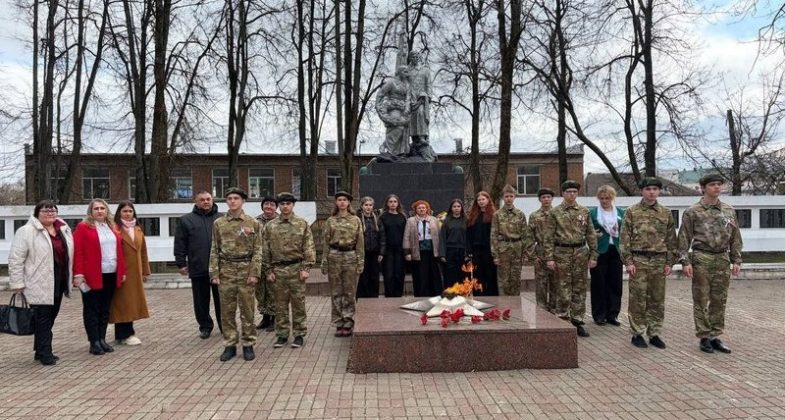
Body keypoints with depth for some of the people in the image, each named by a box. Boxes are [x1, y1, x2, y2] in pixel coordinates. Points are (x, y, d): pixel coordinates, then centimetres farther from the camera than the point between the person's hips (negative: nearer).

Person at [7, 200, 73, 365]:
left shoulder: (64, 230, 10)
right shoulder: (26, 232, -9)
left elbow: (69, 253, 17)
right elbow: (16, 259, -10)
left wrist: (70, 278, 15)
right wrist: (17, 283, -12)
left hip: (58, 282, 7)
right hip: (39, 284, -6)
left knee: (50, 317, 13)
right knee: (43, 319, -3)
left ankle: (40, 351, 24)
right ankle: (45, 354, 3)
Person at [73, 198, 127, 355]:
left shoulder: (112, 227, 14)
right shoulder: (83, 227, -3)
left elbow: (119, 250, 15)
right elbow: (77, 252, -9)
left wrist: (123, 271, 11)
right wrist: (78, 273, -16)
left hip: (111, 275, 6)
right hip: (92, 276, -5)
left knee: (105, 309, 12)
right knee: (92, 309, 3)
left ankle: (102, 339, 20)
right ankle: (94, 342, 7)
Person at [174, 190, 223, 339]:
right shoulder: (186, 220, 6)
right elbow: (180, 244, 5)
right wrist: (181, 263, 1)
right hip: (198, 268, 0)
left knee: (221, 299, 8)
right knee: (201, 301, 9)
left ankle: (224, 326, 21)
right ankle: (205, 326, 24)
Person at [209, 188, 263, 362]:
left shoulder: (253, 223, 1)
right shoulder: (218, 223, 6)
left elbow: (257, 250, -1)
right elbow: (214, 250, 6)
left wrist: (254, 273, -9)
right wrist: (214, 273, -2)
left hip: (246, 270, -2)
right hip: (226, 271, 2)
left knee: (247, 310, 3)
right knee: (227, 311, 6)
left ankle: (248, 345, 13)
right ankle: (230, 345, 16)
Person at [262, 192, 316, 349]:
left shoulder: (302, 224, 0)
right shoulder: (270, 226, 5)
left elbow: (309, 247, -3)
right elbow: (265, 250, 7)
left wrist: (306, 268, -10)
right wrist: (268, 270, 3)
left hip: (296, 269, -2)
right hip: (278, 270, 2)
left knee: (298, 303, 4)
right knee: (280, 304, 8)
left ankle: (299, 334, 15)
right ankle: (282, 334, 19)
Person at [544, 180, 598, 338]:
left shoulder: (584, 211, 7)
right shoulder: (555, 212, -1)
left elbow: (591, 235, 7)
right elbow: (549, 237, -3)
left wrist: (593, 255, 2)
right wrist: (549, 257, -9)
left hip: (581, 253, 3)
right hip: (562, 253, -2)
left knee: (579, 289, 6)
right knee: (563, 290, 1)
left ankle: (577, 321, 15)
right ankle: (563, 321, 11)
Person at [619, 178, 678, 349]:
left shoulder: (666, 213, 8)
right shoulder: (631, 212, -1)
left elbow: (671, 239, 10)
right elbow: (624, 239, -4)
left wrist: (669, 262, 3)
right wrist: (628, 261, -10)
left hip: (659, 262, 3)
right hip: (638, 261, -3)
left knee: (657, 300, 8)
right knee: (638, 300, 2)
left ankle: (655, 334, 19)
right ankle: (637, 334, 11)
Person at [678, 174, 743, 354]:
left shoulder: (729, 211, 9)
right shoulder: (693, 212, -4)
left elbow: (735, 238, 13)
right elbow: (684, 238, -5)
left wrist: (736, 260, 7)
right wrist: (685, 261, -11)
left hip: (723, 259, 4)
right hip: (702, 260, -4)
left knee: (719, 302, 9)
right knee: (701, 302, 2)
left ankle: (716, 337, 20)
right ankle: (704, 337, 12)